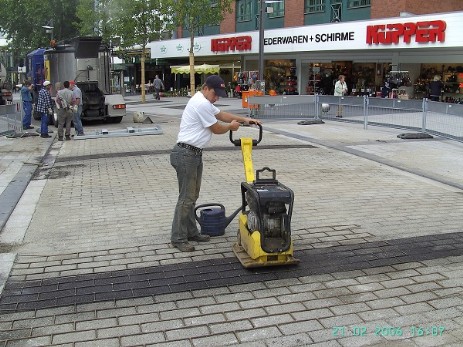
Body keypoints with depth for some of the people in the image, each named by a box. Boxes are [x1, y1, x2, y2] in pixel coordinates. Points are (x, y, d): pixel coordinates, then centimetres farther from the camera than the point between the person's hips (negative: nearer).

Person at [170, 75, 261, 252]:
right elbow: (217, 129, -11)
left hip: (194, 154, 11)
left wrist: (244, 119, 19)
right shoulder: (201, 104, -18)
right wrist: (231, 126, 9)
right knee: (186, 197, -8)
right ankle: (178, 238, -1)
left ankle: (191, 232, 25)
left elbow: (221, 114, 26)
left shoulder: (203, 101, 16)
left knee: (192, 196, 15)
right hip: (186, 155, -11)